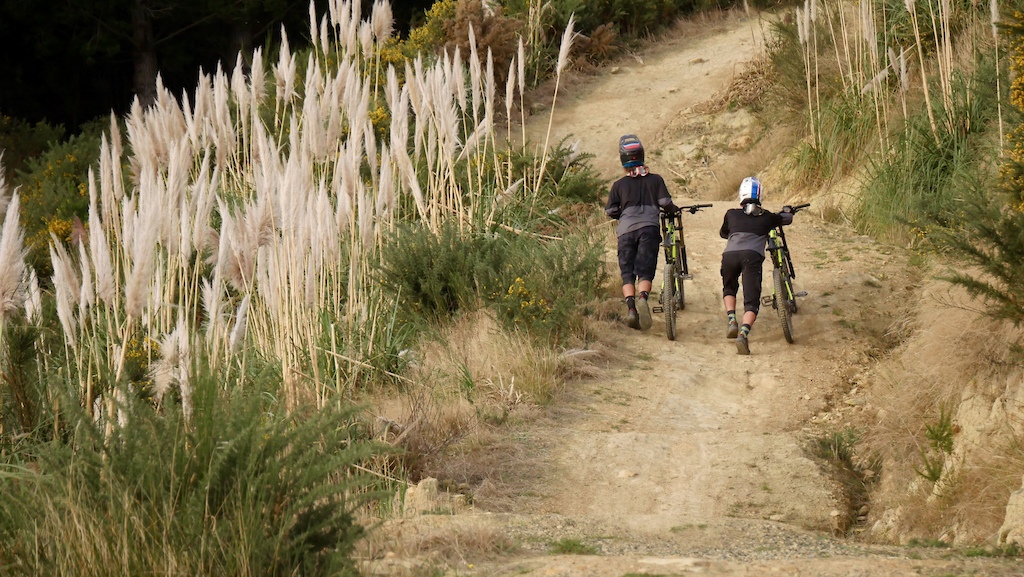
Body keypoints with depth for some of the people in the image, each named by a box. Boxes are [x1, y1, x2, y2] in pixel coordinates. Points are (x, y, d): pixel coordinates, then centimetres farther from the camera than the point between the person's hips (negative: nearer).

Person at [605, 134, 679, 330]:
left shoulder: (619, 185, 12)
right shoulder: (655, 180, 11)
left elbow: (610, 211, 10)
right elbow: (665, 203, 2)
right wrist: (674, 210, 23)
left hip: (626, 231, 0)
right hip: (649, 227, 0)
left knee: (627, 272, 3)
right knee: (645, 271, -5)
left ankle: (630, 307, -19)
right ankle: (643, 297, -35)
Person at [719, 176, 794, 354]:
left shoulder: (732, 214, 22)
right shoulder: (767, 217, 21)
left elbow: (723, 233, 41)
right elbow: (787, 219, 40)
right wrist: (787, 211, 63)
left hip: (730, 254, 2)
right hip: (753, 255, -2)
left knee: (729, 288, 30)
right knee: (751, 301, -4)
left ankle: (732, 321, 8)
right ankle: (743, 333, -29)